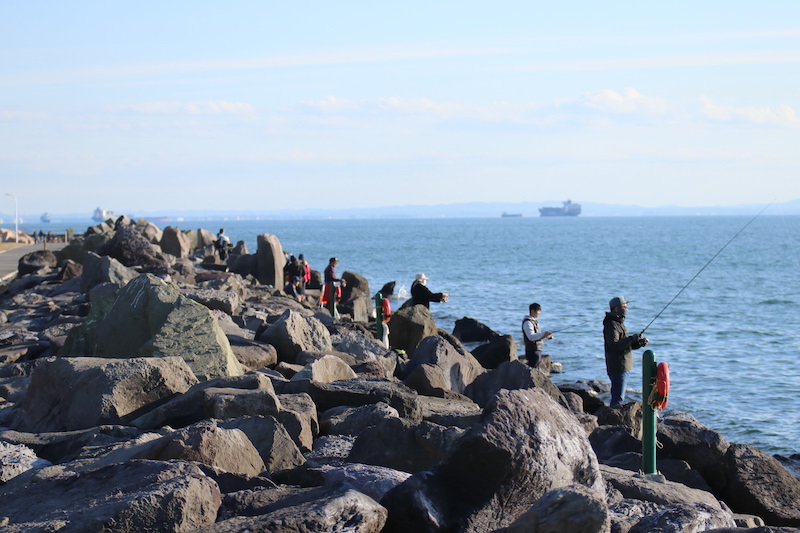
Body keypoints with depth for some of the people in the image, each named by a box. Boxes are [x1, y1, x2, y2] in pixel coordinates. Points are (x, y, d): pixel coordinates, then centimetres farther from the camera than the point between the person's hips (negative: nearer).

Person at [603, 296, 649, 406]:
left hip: (624, 367, 10)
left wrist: (639, 343, 5)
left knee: (618, 397, 14)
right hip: (618, 368, -10)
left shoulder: (619, 323, 18)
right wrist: (632, 338, -24)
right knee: (618, 398, -10)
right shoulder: (611, 325, -15)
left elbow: (626, 345, 22)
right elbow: (614, 345, -27)